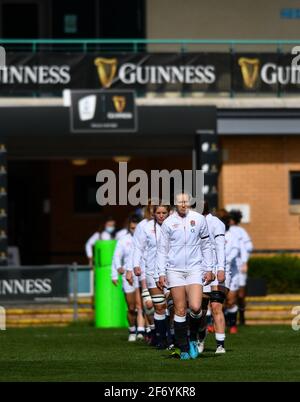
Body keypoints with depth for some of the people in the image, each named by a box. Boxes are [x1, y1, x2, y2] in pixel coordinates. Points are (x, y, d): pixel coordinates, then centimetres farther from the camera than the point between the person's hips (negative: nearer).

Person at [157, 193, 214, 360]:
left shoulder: (199, 219, 3)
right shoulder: (168, 223, 2)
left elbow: (206, 245, 10)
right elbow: (162, 249, 7)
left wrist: (209, 269, 7)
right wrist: (161, 274, 2)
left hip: (194, 269, 0)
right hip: (175, 271, 0)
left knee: (195, 307, -14)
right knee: (180, 311, -1)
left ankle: (193, 338, 13)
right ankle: (184, 349, 7)